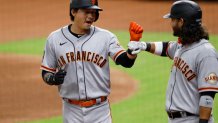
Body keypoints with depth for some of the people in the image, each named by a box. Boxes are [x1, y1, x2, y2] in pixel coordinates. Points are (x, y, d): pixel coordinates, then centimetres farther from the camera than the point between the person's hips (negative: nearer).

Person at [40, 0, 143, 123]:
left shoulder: (105, 37, -2)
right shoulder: (55, 39, 2)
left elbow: (127, 61, -11)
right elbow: (46, 72, 9)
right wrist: (53, 78, -14)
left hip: (100, 110, -1)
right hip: (72, 111, 1)